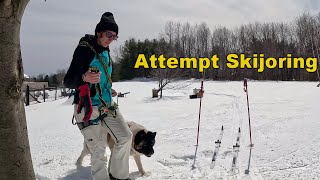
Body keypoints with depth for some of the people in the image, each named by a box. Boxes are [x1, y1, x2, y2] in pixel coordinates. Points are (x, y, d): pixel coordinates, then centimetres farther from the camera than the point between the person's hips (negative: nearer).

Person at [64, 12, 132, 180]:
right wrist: (84, 78, -36)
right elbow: (67, 81, -19)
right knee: (98, 149, -3)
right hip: (88, 108, -8)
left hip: (107, 105, 8)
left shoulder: (105, 51, 9)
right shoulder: (84, 50, -14)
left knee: (125, 136, 7)